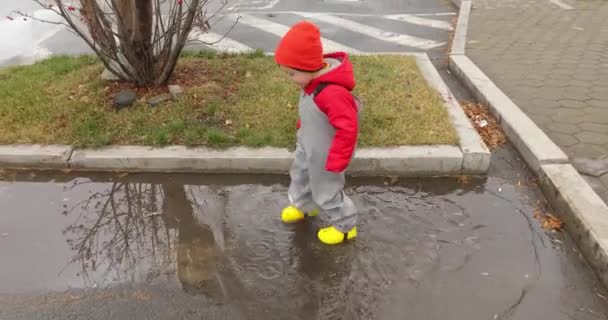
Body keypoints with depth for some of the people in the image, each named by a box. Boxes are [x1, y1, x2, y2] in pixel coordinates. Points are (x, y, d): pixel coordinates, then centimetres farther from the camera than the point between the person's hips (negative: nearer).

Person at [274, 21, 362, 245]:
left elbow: (348, 129, -37)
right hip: (308, 146, 9)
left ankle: (346, 226, 35)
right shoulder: (315, 78, -10)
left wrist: (336, 162, -28)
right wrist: (303, 126, 22)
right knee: (300, 175, 30)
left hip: (323, 155, -9)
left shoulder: (333, 93, -40)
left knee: (326, 192, 11)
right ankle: (304, 206, 58)